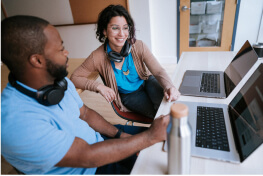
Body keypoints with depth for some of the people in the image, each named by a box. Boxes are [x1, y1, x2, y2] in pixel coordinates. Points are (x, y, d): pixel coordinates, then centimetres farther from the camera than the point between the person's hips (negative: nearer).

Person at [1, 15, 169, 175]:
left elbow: (85, 113, 3)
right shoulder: (17, 123, -33)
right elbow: (88, 157, -31)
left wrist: (119, 134, -7)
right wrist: (150, 136, -26)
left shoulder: (60, 81, -7)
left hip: (96, 139, 7)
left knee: (143, 132, 10)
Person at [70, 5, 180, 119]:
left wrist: (168, 86, -42)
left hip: (146, 82, 2)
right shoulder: (98, 57, -21)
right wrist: (98, 86, -28)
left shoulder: (138, 46, -19)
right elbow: (74, 78, -12)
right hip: (128, 96, -1)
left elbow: (158, 71, -20)